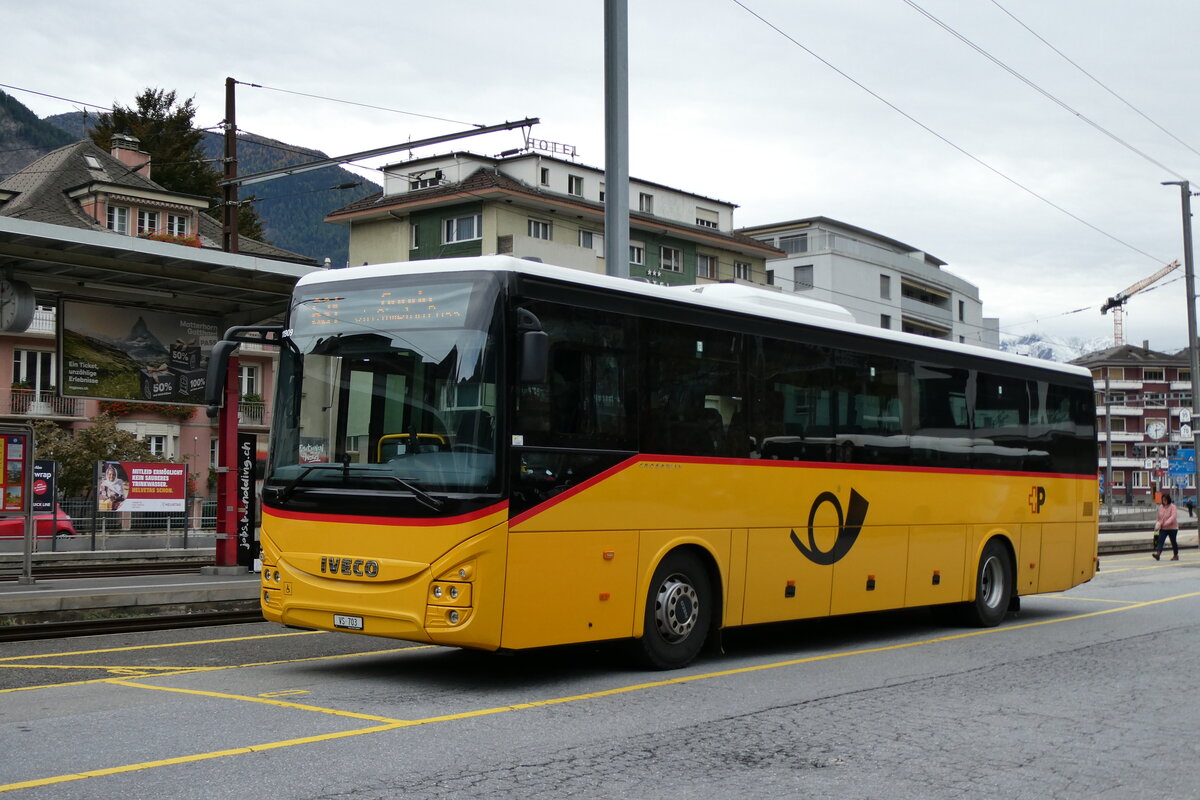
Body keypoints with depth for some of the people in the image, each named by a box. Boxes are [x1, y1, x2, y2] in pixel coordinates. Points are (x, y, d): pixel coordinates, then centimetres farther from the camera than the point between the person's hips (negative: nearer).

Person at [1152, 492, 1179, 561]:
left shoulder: (1172, 507, -11)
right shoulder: (1161, 507, 6)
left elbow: (1173, 517, -22)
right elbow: (1159, 517, 15)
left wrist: (1166, 523, -33)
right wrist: (1157, 524, 1)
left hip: (1172, 528, -4)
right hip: (1163, 528, 4)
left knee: (1173, 542, 9)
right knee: (1160, 540, -14)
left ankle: (1176, 555, 24)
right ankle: (1158, 554, -26)